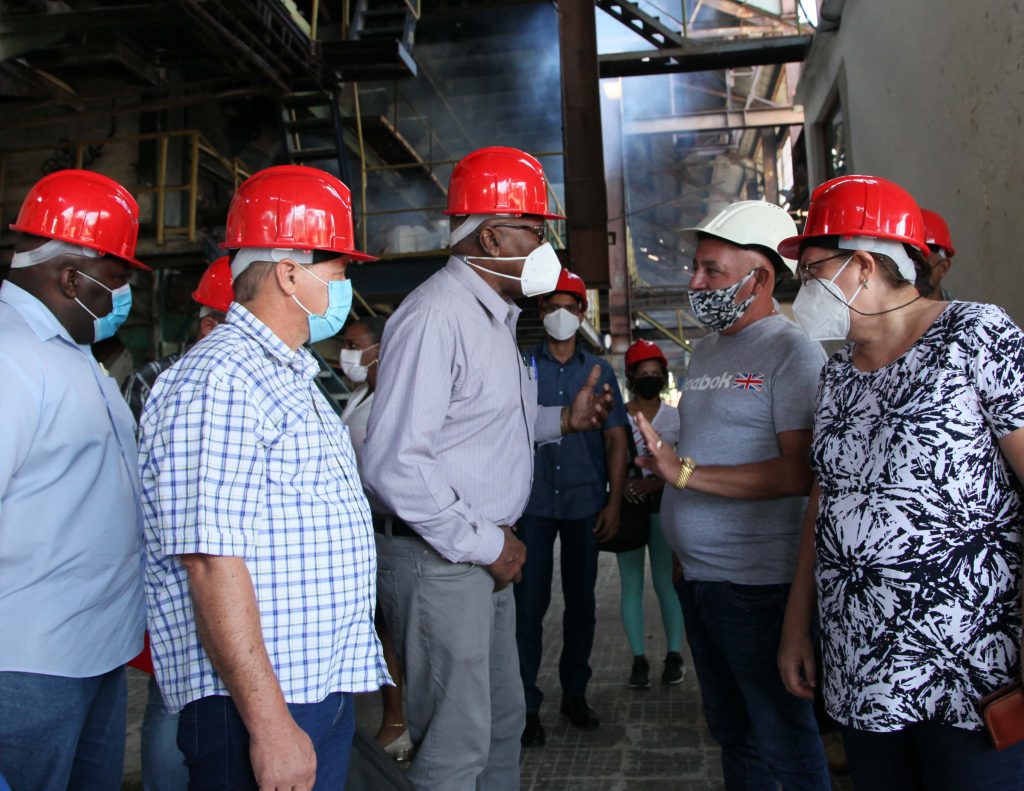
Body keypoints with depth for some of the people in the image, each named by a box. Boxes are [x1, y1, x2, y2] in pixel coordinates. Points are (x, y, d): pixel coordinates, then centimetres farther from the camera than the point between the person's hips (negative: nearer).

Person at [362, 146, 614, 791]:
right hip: (438, 561, -10)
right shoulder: (435, 317, -20)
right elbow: (393, 462, -26)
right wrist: (482, 543, -18)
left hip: (487, 552, 10)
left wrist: (560, 419, 9)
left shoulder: (494, 315, 14)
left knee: (504, 720, 22)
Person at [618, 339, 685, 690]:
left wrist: (655, 482, -15)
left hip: (663, 506, 0)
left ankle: (674, 654, 17)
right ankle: (639, 658, 15)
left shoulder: (676, 418, 4)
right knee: (631, 585, 5)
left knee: (666, 583, 2)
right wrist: (625, 487, -15)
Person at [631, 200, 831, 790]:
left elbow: (799, 473, -21)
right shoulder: (707, 350, 15)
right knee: (731, 731, 20)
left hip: (756, 583, -8)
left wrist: (685, 472, -23)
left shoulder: (792, 351, -11)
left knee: (782, 740, 5)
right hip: (696, 578, 8)